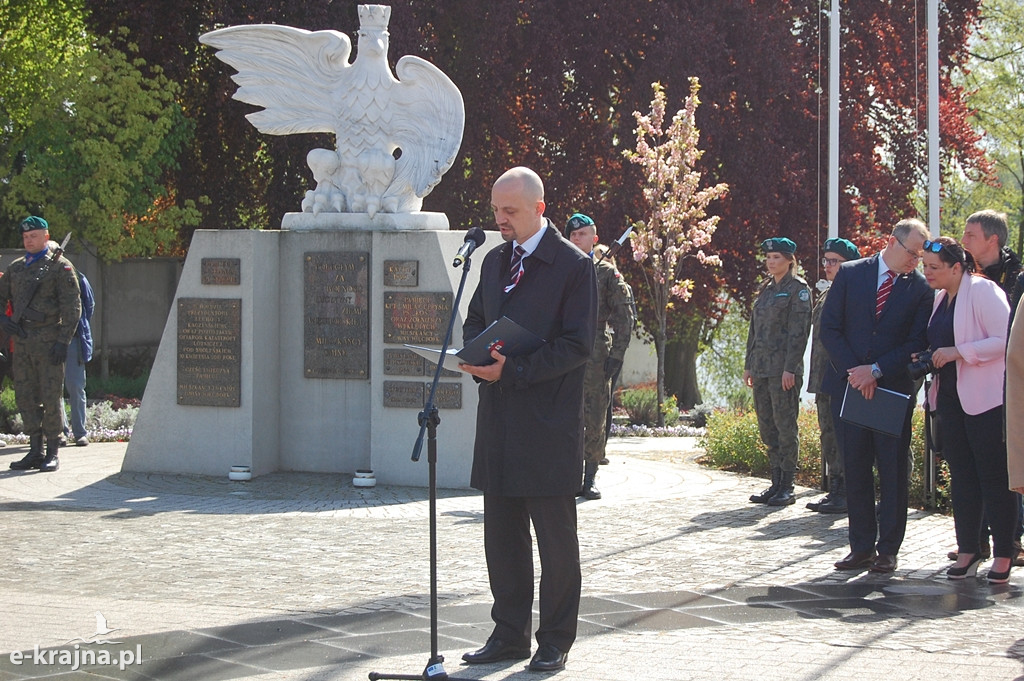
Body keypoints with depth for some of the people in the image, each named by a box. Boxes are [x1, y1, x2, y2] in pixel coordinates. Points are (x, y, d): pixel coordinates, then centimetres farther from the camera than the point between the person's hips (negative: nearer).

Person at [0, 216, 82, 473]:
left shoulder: (60, 266, -2)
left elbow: (72, 307, -6)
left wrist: (63, 341, -13)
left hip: (48, 341, -6)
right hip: (21, 341, 6)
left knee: (50, 398, -4)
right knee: (25, 397, 7)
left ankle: (52, 454, 2)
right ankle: (35, 450, 14)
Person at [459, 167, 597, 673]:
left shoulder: (574, 265, -7)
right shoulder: (495, 261, 14)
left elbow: (578, 344, -12)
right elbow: (475, 321, 21)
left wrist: (513, 371, -19)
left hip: (549, 423, -7)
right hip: (499, 419, 7)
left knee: (555, 537, 2)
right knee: (501, 533, 10)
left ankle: (555, 641, 10)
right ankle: (509, 632, 20)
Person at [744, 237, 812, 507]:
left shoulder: (798, 289, -5)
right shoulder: (766, 289, 17)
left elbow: (799, 331, -12)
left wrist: (790, 369, -17)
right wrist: (748, 365, 15)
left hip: (783, 367, -8)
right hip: (761, 367, 8)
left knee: (785, 425, -5)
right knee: (766, 425, 8)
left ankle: (787, 488, -1)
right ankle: (776, 483, 14)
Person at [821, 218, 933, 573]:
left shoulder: (921, 288, 0)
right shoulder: (850, 274, 3)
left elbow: (916, 343, -2)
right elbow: (829, 328, 1)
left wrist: (876, 370, -13)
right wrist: (854, 372, -9)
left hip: (893, 390, -1)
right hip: (848, 386, 1)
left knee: (893, 471, 1)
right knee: (855, 470, 5)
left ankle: (888, 550, 8)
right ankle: (861, 547, 12)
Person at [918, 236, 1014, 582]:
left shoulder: (983, 291, -12)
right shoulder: (941, 298, 13)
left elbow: (1006, 341, -19)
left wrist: (958, 352, -22)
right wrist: (928, 358, 6)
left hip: (986, 398, -8)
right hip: (950, 396, 8)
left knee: (994, 475, -3)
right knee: (961, 475, 9)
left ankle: (1004, 553, 5)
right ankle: (968, 550, 15)